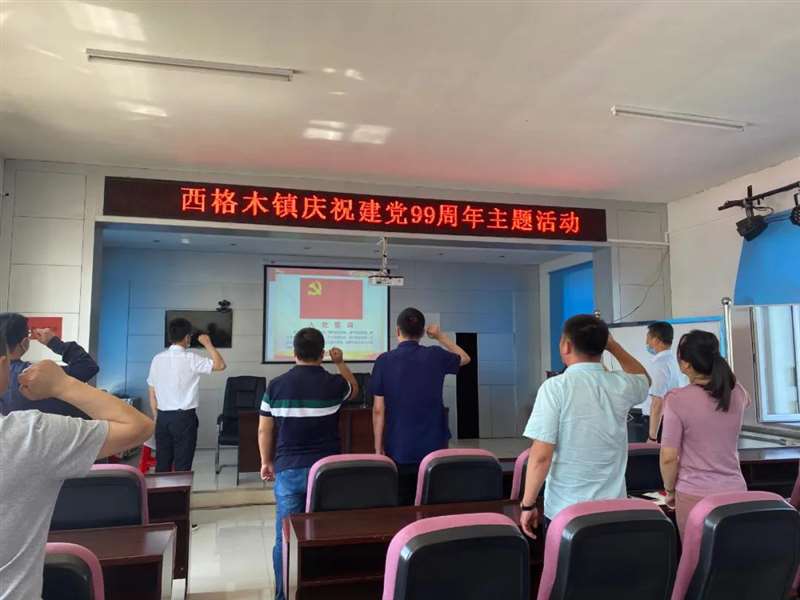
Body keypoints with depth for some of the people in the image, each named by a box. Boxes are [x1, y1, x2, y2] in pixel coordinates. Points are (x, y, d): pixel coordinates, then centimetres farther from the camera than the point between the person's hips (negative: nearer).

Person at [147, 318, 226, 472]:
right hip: (184, 417, -5)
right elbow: (220, 365, -12)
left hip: (162, 417, 6)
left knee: (162, 465, 11)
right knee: (182, 466, 1)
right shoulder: (190, 358, -12)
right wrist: (207, 344, -2)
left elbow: (152, 393, 9)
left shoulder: (157, 358, 5)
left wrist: (157, 418, 18)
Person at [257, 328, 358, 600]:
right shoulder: (334, 384, -4)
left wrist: (266, 462, 17)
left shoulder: (276, 385, -2)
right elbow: (354, 390, 20)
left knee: (286, 537, 10)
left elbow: (264, 430, 5)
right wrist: (340, 362, 24)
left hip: (288, 470, 1)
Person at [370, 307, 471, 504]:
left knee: (402, 505, 9)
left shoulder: (384, 361, -7)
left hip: (399, 450, -1)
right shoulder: (435, 356, -3)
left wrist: (378, 446, 3)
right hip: (433, 447, 1)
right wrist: (440, 336, 21)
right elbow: (465, 358, 18)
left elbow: (378, 409, -6)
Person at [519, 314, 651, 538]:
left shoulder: (555, 387, -15)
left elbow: (541, 456, -17)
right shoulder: (621, 385, -2)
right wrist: (612, 344, 18)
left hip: (564, 510, -4)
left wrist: (528, 504, -6)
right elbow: (644, 378, 24)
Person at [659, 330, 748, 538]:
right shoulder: (737, 392, -1)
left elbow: (668, 457, -15)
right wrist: (716, 366, 19)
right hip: (735, 491, 5)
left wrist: (670, 490, 2)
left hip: (694, 495, -4)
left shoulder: (677, 399, -17)